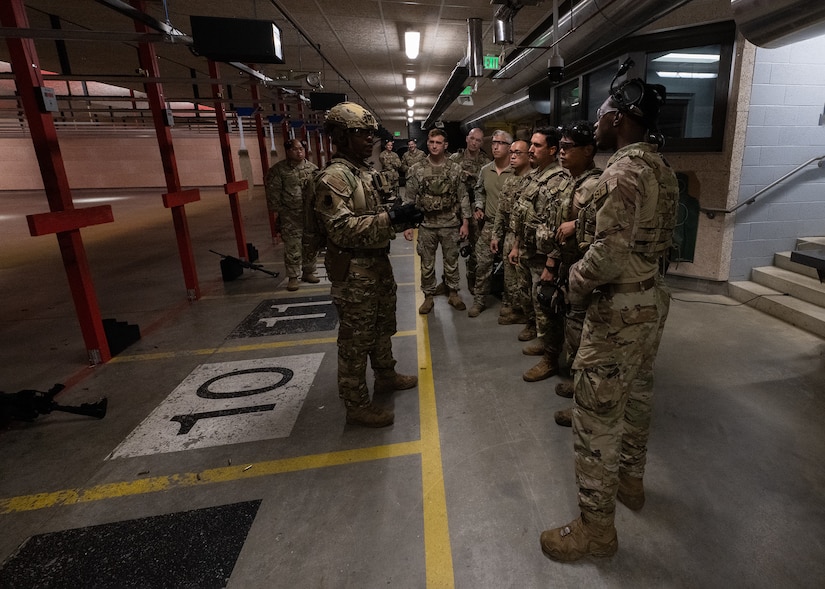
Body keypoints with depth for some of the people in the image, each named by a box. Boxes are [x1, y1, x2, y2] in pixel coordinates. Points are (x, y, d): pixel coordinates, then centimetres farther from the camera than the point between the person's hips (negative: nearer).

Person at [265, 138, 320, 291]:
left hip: (311, 215, 4)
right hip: (290, 217, -4)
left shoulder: (312, 168, 8)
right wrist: (278, 210, -6)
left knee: (311, 245, 10)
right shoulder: (278, 170, -2)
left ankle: (308, 272, 26)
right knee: (292, 248, -2)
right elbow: (273, 192, -3)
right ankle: (293, 277, 9)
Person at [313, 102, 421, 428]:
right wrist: (390, 218, -28)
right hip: (354, 272, -9)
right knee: (356, 339, 3)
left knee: (383, 327, 23)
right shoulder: (333, 177, -18)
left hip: (379, 263, 10)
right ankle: (357, 405, 18)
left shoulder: (366, 171, 11)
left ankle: (386, 376, 44)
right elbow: (342, 229, -27)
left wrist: (401, 217, 2)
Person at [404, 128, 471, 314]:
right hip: (426, 225, 0)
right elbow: (409, 199, 0)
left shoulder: (455, 169, -1)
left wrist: (465, 222, -2)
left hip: (450, 224, 0)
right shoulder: (416, 170, -2)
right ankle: (428, 297, 24)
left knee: (451, 262, 11)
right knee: (427, 264, 9)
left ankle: (453, 294, 28)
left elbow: (463, 197, 2)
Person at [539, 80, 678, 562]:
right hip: (653, 297, 10)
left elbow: (611, 253, -28)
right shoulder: (662, 168, 9)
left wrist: (577, 281, -11)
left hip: (620, 308, -10)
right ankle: (631, 479, 44)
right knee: (636, 396, 23)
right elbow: (663, 238, 15)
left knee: (597, 414, 0)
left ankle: (596, 526, 15)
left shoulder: (623, 171, -21)